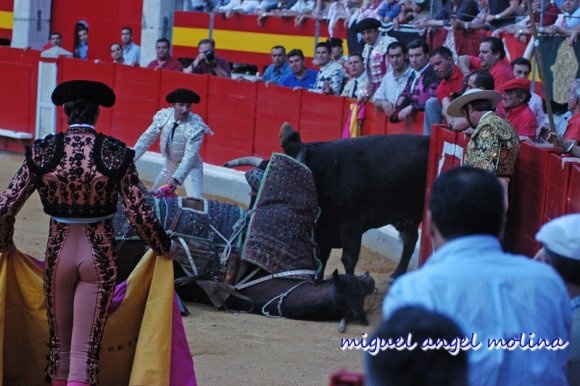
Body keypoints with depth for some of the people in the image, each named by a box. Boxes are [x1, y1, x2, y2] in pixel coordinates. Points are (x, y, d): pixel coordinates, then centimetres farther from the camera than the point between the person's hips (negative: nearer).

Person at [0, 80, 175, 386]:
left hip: (59, 254, 2)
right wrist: (164, 248, 7)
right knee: (84, 350, 0)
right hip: (100, 256, -2)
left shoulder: (42, 152, -4)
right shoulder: (117, 153, -8)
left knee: (60, 344, 19)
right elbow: (140, 215, -10)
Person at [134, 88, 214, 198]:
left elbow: (190, 156, -31)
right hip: (169, 165, 5)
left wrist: (176, 179, -42)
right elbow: (146, 139, -5)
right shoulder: (163, 116, -14)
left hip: (190, 168, -5)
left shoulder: (196, 126, -26)